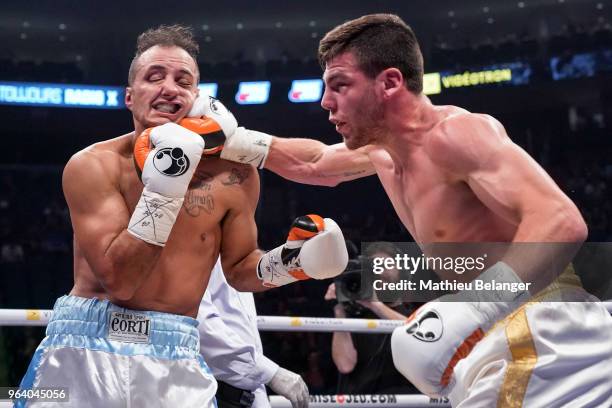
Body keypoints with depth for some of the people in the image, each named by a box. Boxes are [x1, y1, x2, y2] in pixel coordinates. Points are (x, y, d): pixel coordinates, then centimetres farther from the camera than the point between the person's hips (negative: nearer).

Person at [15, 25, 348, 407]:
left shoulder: (233, 175, -3)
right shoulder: (93, 165, -9)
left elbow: (238, 268, 12)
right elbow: (118, 279, -17)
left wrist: (288, 261, -7)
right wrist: (164, 186, -23)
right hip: (83, 347, -1)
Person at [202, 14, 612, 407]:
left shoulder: (454, 133, -18)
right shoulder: (380, 148, 11)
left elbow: (562, 222, -30)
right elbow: (315, 164, 35)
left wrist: (477, 309, -42)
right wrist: (235, 141, 24)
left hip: (545, 336, -9)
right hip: (507, 338, 9)